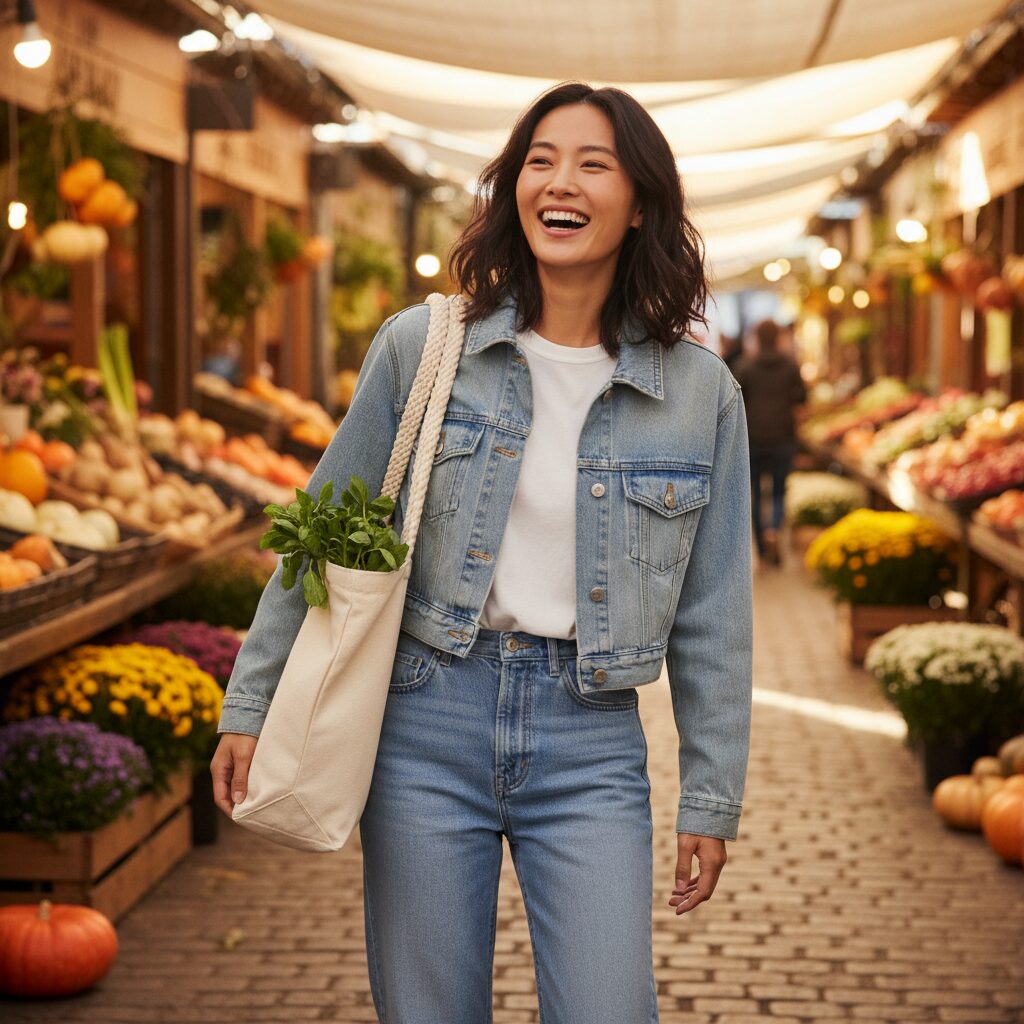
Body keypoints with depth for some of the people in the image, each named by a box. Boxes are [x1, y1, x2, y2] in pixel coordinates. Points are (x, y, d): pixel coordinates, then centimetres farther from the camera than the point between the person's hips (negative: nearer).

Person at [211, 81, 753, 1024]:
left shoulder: (700, 391, 1)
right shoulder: (423, 347, 0)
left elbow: (712, 617, 6)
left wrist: (711, 798, 6)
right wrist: (251, 707, 6)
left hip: (590, 742, 0)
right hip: (431, 720, 0)